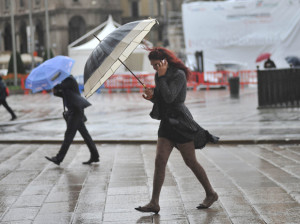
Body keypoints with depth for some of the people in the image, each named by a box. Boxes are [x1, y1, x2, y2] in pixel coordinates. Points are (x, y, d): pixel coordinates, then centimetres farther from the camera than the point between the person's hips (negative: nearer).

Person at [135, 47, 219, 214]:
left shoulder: (179, 75, -13)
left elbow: (169, 97, -24)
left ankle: (211, 194, 20)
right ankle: (154, 203, -5)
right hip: (167, 123, 7)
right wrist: (151, 96, -3)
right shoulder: (160, 76, 10)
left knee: (190, 162, 2)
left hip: (180, 123, -7)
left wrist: (161, 77, -19)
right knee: (159, 160, -3)